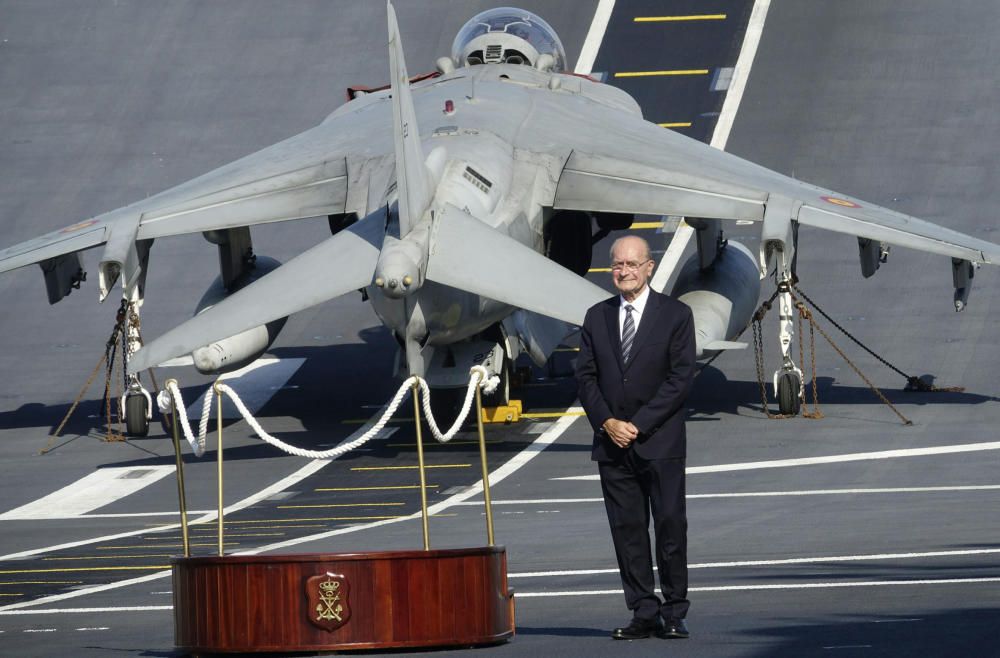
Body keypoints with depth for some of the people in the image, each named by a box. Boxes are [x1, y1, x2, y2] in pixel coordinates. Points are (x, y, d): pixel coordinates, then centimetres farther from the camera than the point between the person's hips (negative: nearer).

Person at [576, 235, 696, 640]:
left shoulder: (676, 315, -1)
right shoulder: (597, 317, 11)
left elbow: (681, 378, -6)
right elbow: (585, 375, 10)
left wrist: (638, 425, -12)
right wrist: (606, 422, -6)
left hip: (660, 443, -4)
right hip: (612, 441, 4)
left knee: (670, 527, -4)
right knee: (627, 530, 2)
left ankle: (674, 614, 1)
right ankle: (644, 614, 5)